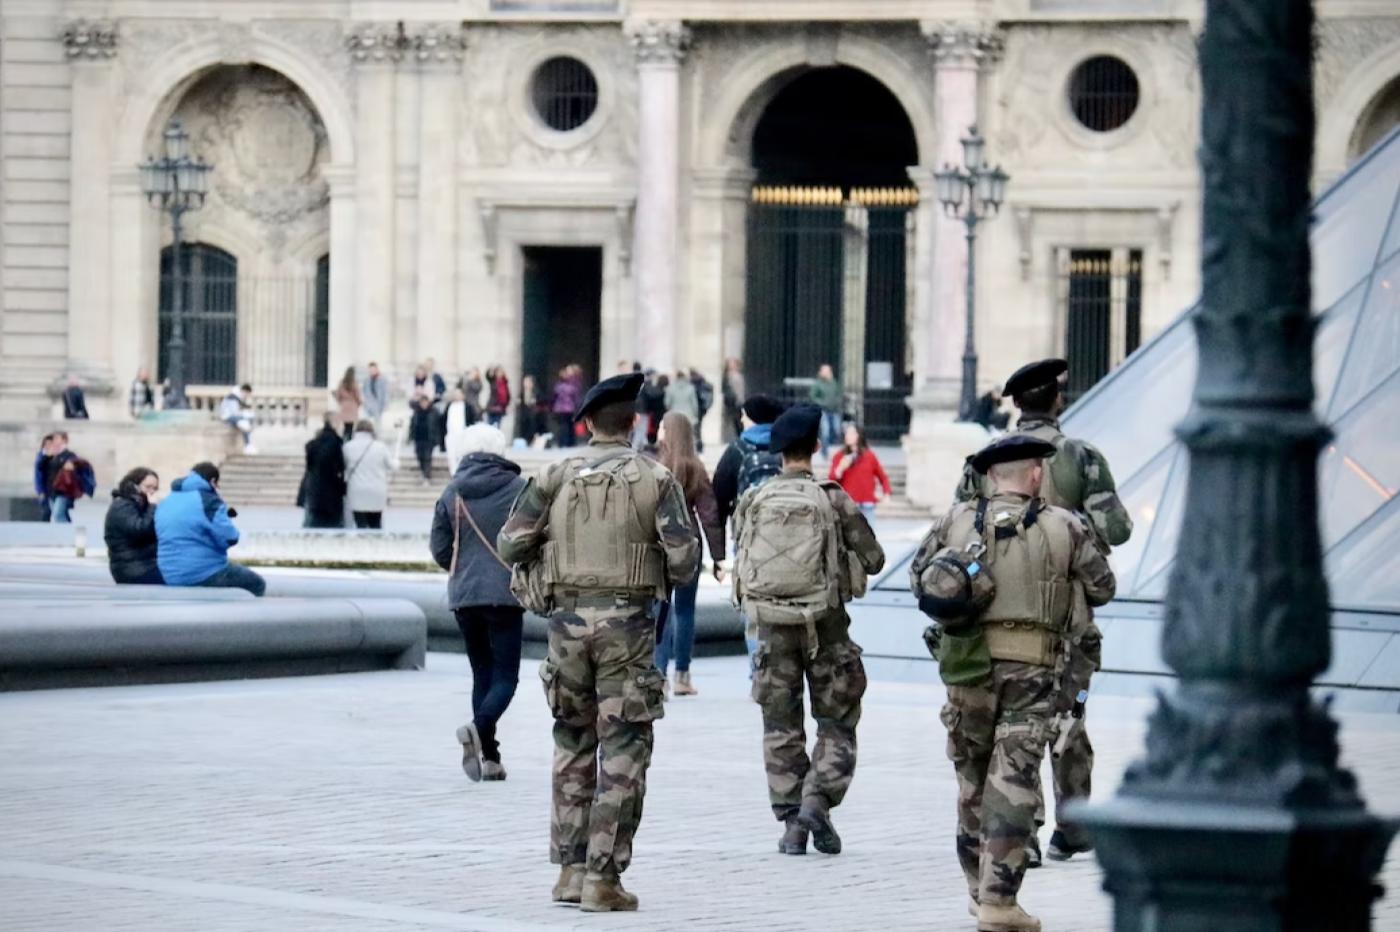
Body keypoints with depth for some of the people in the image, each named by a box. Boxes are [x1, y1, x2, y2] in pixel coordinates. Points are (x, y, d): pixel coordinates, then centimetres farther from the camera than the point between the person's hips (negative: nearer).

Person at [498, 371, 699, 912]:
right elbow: (684, 558, -8)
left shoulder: (556, 476, 4)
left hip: (567, 619, 3)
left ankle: (570, 868, 15)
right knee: (622, 753, 1)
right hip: (626, 621, -3)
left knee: (573, 747, 15)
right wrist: (664, 577, 14)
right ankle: (602, 877, -3)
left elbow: (510, 543, -1)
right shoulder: (655, 479, -2)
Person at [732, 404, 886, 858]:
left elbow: (740, 560, 6)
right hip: (825, 623, -2)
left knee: (781, 727, 9)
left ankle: (791, 823, 6)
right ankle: (817, 800, -9)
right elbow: (873, 559, -1)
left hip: (772, 624, 2)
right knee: (837, 723, 10)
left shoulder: (753, 501, -1)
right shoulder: (833, 500, -7)